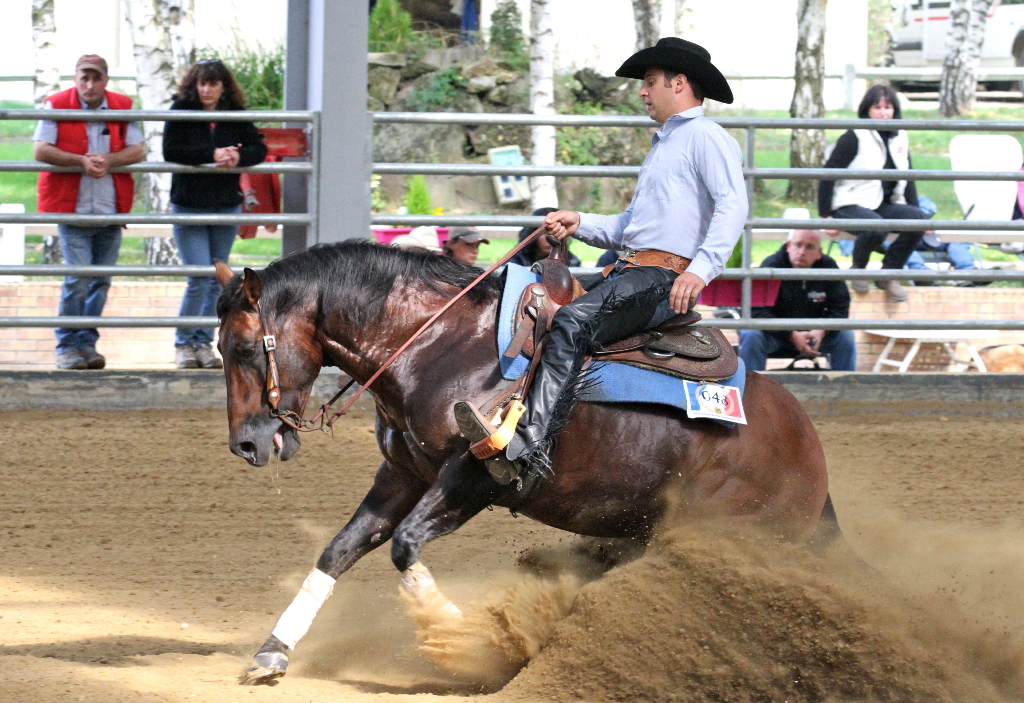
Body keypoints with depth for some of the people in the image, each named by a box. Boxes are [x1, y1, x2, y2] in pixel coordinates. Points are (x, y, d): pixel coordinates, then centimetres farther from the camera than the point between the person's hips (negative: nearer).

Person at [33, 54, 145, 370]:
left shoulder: (123, 107, 6)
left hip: (111, 210, 4)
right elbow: (40, 150, -9)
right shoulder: (57, 105, -2)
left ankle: (88, 344, 16)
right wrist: (80, 161, -19)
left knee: (101, 280, 6)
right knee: (78, 277, -12)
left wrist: (109, 160, -17)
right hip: (72, 209, -4)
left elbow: (137, 151, 1)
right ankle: (67, 346, -3)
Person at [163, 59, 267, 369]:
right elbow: (171, 150, -17)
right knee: (199, 278, -10)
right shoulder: (180, 112, -6)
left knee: (216, 281, 8)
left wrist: (238, 156, -23)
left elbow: (259, 149, -1)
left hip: (226, 206, 4)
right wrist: (212, 154, -23)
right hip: (189, 206, -4)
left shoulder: (237, 117, 3)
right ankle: (183, 343, 3)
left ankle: (204, 343, 17)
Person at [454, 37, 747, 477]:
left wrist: (701, 269, -31)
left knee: (571, 323, -30)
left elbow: (733, 206, -18)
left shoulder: (706, 138, -3)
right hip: (628, 271, 11)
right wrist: (579, 224, 14)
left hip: (663, 278, -11)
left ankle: (529, 447, -41)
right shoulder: (663, 145, 29)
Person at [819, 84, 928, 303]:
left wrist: (915, 210, 13)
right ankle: (858, 269, -6)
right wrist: (825, 215, -13)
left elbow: (907, 179, 22)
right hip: (850, 207, -6)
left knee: (919, 219, -22)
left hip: (886, 206, 6)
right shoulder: (855, 137, -7)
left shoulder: (900, 138, 12)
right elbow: (828, 175, -9)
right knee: (875, 228, -38)